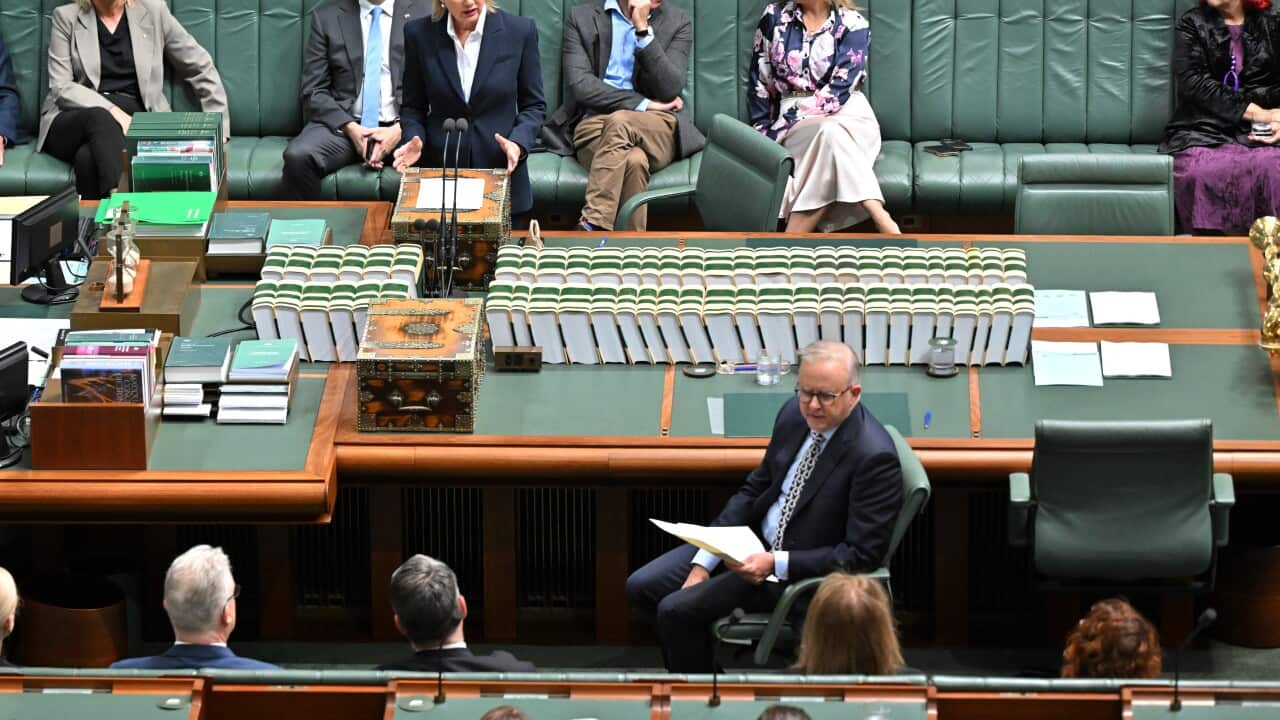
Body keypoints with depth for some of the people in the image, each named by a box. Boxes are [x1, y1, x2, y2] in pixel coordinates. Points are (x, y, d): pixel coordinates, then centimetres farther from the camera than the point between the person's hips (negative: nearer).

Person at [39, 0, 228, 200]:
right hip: (74, 121, -1)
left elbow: (201, 69, 14)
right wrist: (112, 111, -17)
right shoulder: (66, 17, 8)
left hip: (131, 122, 1)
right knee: (100, 117, -38)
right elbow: (60, 88, -2)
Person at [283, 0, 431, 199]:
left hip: (401, 127, -1)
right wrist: (350, 128, -12)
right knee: (297, 156, -31)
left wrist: (401, 129, -13)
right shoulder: (326, 17, 9)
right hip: (343, 125, 1)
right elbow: (314, 92, 6)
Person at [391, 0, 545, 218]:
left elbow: (533, 105, 3)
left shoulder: (520, 31, -5)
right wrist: (415, 140, -12)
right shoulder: (419, 34, -2)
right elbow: (413, 107, 7)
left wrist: (517, 143, -15)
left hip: (501, 172, 0)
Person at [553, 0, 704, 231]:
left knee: (620, 121, -35)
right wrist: (643, 104, -10)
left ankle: (590, 229, -41)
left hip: (658, 131, 0)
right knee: (633, 160, -35)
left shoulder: (677, 22, 9)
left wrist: (643, 29, -11)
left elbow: (670, 91, -5)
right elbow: (580, 85, -5)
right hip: (595, 124, 0)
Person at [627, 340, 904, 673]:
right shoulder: (795, 414, -3)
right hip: (756, 535, 8)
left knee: (676, 609, -17)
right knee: (642, 587, 2)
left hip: (802, 570, -8)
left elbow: (862, 554, -22)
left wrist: (775, 564, -28)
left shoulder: (875, 457, -25)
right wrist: (703, 564, -3)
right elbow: (754, 489, 6)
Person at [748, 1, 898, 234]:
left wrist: (780, 130, -17)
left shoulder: (853, 25, -2)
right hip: (795, 125, 1)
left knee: (833, 134, -38)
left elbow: (837, 91, -12)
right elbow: (759, 81, 11)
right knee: (830, 133, -35)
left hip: (848, 114, -1)